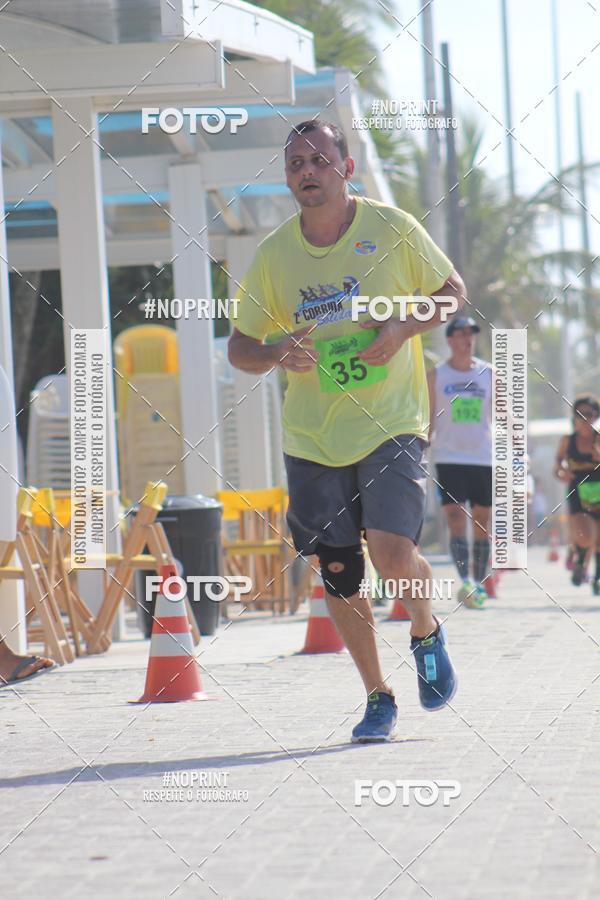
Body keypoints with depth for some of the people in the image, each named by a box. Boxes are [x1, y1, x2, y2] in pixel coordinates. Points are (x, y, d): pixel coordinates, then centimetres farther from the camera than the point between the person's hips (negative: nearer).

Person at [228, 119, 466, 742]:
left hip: (391, 426, -3)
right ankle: (377, 697, 22)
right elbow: (239, 346, 8)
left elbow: (451, 292, 7)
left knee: (392, 554, -19)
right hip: (311, 438, 3)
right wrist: (275, 354, -15)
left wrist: (403, 328, -11)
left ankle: (427, 633, 14)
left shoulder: (391, 229, -4)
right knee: (338, 574, 4)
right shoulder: (273, 254, 1)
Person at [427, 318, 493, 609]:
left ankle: (479, 583, 16)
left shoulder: (488, 373, 7)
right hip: (449, 457, -2)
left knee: (482, 524, 6)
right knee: (456, 520, -14)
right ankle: (465, 582, -25)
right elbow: (428, 421, 7)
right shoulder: (436, 375, 4)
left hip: (484, 457, 2)